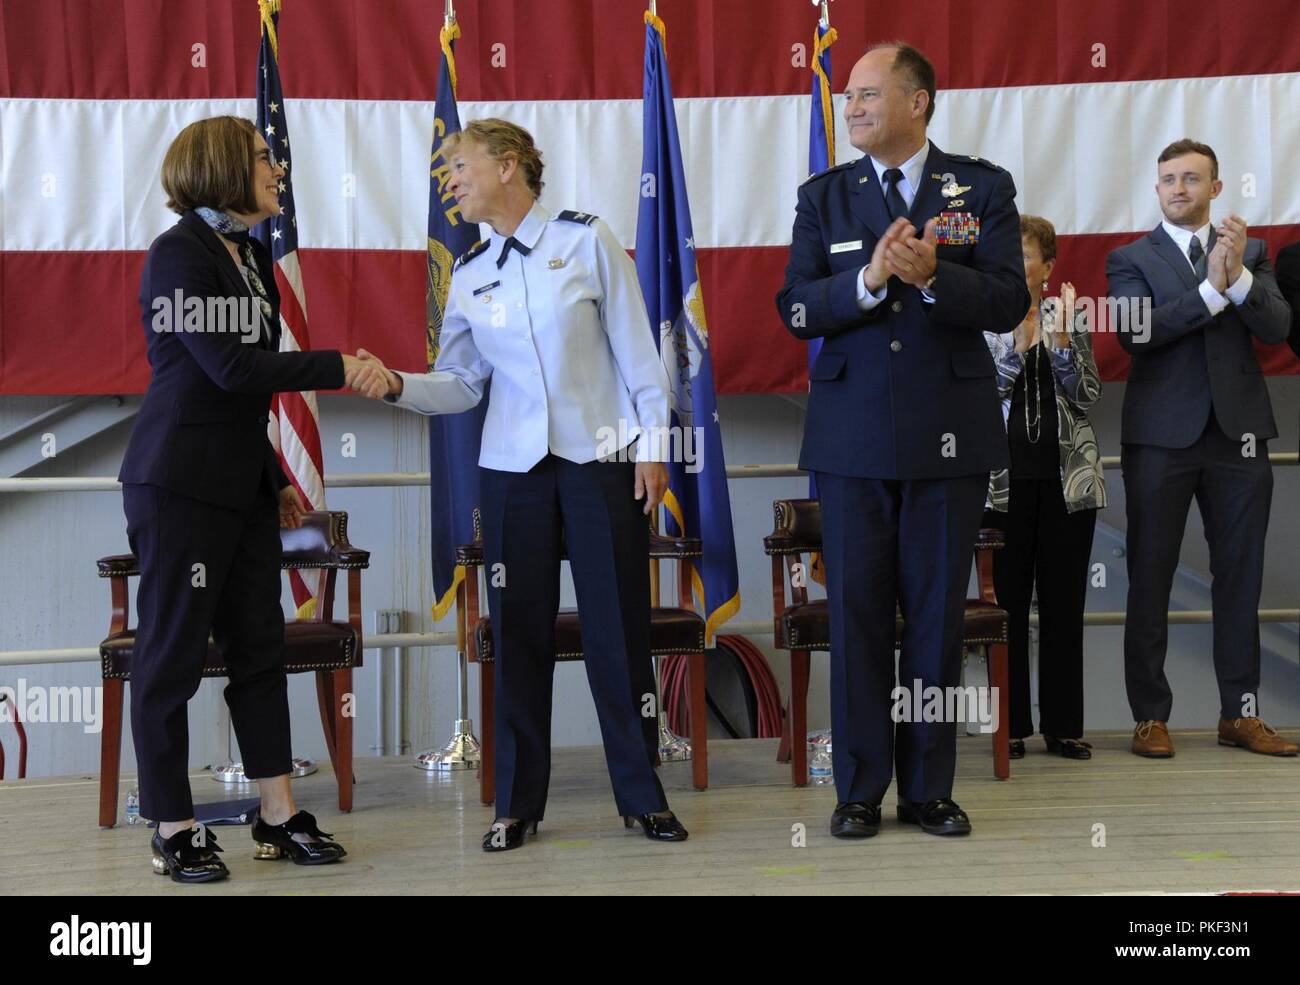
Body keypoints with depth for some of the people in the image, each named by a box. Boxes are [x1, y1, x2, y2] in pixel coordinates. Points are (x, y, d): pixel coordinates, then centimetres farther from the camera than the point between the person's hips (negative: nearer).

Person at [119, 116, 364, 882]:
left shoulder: (249, 255, 13)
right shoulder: (179, 253, -11)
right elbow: (230, 368, -19)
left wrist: (276, 477, 18)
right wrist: (336, 368, -14)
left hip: (240, 484, 8)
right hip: (179, 485, -8)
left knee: (260, 647, 10)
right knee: (173, 653, 1)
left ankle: (280, 817, 18)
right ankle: (174, 831, 11)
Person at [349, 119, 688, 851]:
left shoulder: (587, 240, -1)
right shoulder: (469, 276, 9)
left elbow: (636, 349, -1)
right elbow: (460, 384, 7)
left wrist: (652, 443, -5)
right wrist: (399, 385, -11)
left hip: (602, 459, -3)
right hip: (514, 467, 3)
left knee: (619, 625, 1)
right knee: (520, 630, 5)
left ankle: (642, 794, 14)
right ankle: (518, 802, 16)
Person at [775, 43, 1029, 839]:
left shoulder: (982, 188, 3)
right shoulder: (824, 196, 8)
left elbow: (1009, 301, -6)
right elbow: (796, 310, -2)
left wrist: (932, 275, -22)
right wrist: (868, 280, -20)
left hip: (949, 433, -1)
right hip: (853, 435, 1)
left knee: (938, 613, 5)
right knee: (857, 611, 4)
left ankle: (930, 788, 17)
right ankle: (860, 790, 15)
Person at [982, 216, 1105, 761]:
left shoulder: (1071, 315, 7)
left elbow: (1086, 395, -1)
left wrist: (1061, 338, -14)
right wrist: (1019, 334, -18)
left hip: (1067, 477, 2)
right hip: (1004, 479, -1)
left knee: (1065, 600, 5)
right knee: (1007, 600, 1)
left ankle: (1064, 725, 12)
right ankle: (1010, 725, 10)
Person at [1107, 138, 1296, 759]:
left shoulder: (1250, 253, 12)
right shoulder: (1130, 259, 5)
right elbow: (1135, 332, -12)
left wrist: (1239, 276, -17)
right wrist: (1210, 288, -18)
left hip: (1238, 434, 2)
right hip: (1162, 438, -2)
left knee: (1240, 579, 6)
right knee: (1149, 580, 1)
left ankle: (1240, 714, 15)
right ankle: (1150, 717, 8)